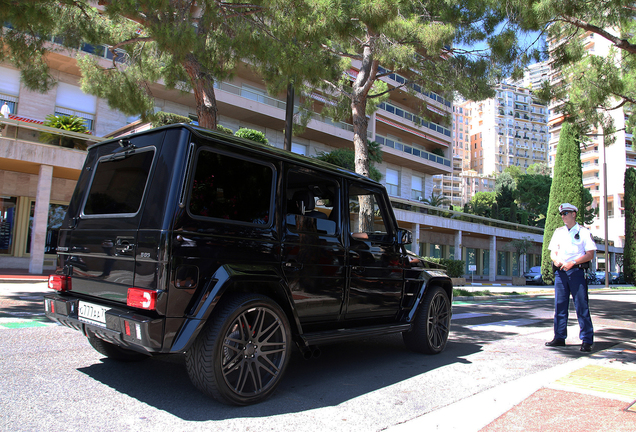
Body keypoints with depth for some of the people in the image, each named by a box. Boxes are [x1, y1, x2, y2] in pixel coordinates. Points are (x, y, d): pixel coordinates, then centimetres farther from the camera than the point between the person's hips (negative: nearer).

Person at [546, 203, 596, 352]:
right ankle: (559, 338, 15)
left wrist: (572, 263, -15)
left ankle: (587, 340, 4)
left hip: (576, 271, -4)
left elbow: (590, 254, -5)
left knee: (582, 306, -4)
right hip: (560, 271, 5)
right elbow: (553, 251, 17)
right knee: (559, 305, 7)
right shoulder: (559, 232, 16)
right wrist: (555, 260, -5)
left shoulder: (583, 232, 1)